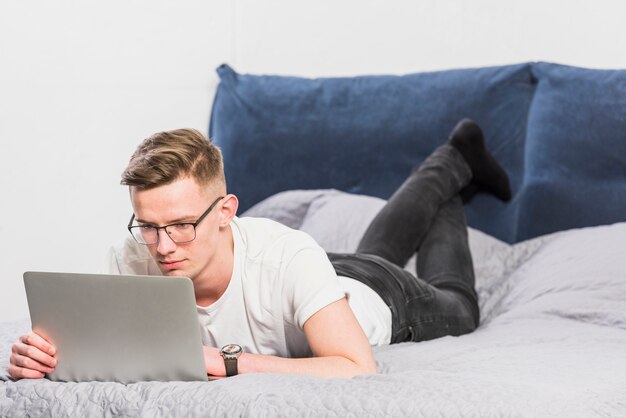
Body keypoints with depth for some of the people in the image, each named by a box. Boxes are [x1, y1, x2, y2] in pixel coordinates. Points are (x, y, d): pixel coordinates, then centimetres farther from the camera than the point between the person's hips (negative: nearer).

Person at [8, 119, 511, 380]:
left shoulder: (286, 257, -52)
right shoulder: (135, 259, -41)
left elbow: (358, 370, -56)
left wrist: (229, 362, -62)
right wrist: (45, 355, -49)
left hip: (380, 297, -3)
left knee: (456, 308, 33)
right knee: (378, 250, 38)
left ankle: (460, 164, 56)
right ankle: (453, 166, 64)